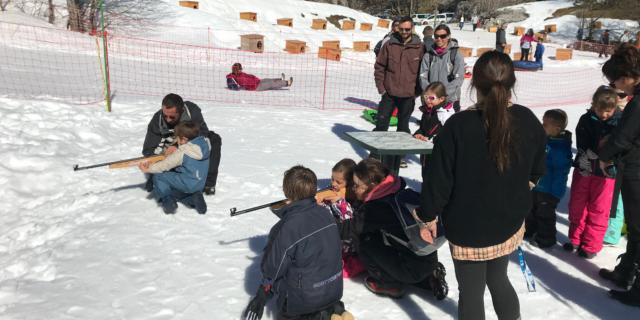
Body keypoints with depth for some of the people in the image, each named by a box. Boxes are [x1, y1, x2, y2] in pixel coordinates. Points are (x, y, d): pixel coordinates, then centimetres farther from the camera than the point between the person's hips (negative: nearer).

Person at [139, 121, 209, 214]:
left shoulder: (182, 152, -20)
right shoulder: (205, 143, -3)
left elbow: (166, 164, -12)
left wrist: (149, 169, 1)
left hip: (186, 183, -8)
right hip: (200, 185, 8)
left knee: (158, 176, 0)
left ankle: (167, 200, -4)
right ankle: (194, 197, 9)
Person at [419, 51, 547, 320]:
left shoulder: (458, 125, -22)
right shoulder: (528, 121, -8)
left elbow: (439, 178, -16)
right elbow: (536, 171, 7)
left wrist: (428, 217, -3)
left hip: (467, 228, -4)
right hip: (510, 224, 4)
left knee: (471, 291, 12)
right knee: (498, 280, 26)